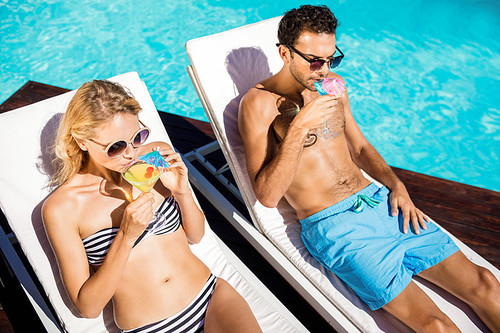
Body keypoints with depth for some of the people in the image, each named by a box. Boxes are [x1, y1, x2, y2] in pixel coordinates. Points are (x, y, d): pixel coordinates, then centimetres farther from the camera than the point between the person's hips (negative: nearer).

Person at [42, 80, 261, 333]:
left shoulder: (158, 157, 1)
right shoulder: (61, 209, -8)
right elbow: (87, 307, -8)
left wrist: (183, 193, -9)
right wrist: (126, 236, -19)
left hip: (211, 295, 2)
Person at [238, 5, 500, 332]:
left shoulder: (333, 85, 11)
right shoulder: (259, 103, -9)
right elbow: (267, 195, -17)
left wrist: (396, 185, 7)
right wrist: (299, 127, -24)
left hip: (378, 200, 7)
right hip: (331, 225, -6)